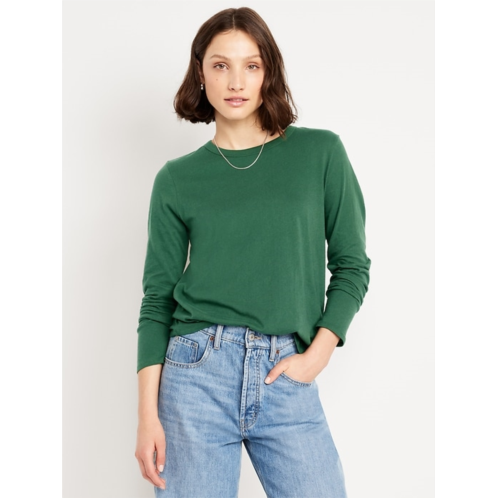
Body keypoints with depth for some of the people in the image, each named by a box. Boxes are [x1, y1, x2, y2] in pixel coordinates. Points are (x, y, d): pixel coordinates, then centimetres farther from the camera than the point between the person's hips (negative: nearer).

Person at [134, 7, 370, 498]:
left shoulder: (320, 153, 3)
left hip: (287, 383, 0)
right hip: (198, 373, 0)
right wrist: (148, 414, -3)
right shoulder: (177, 179, 4)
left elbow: (351, 264, 6)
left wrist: (316, 355, -6)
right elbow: (157, 298, 4)